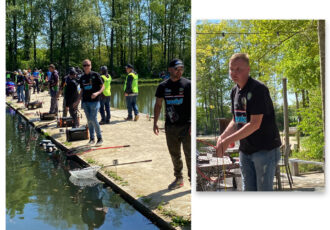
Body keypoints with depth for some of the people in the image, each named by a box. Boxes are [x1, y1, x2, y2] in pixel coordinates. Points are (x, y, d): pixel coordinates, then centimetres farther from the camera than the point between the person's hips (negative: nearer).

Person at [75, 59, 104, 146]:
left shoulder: (95, 75, -2)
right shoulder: (82, 78, 12)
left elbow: (102, 87, -2)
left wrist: (97, 93, -20)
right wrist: (78, 100, 11)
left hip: (94, 101, -5)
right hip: (85, 102, 5)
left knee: (93, 119, -11)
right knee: (89, 120, 8)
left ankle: (100, 138, 2)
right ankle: (92, 139, 17)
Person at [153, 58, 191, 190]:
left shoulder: (187, 84, -3)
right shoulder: (163, 86, 7)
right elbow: (158, 105, 14)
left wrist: (193, 124, -13)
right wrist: (155, 122, 8)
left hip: (186, 126, -4)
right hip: (170, 126, 4)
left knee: (189, 154, -1)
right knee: (174, 154, 12)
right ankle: (179, 179, 27)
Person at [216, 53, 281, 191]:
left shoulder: (258, 89, -17)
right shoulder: (235, 91, 9)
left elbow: (255, 124, -22)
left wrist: (228, 140, -22)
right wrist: (222, 137, -1)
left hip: (265, 149, -8)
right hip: (245, 150, 8)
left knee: (264, 189, -4)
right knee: (248, 190, 13)